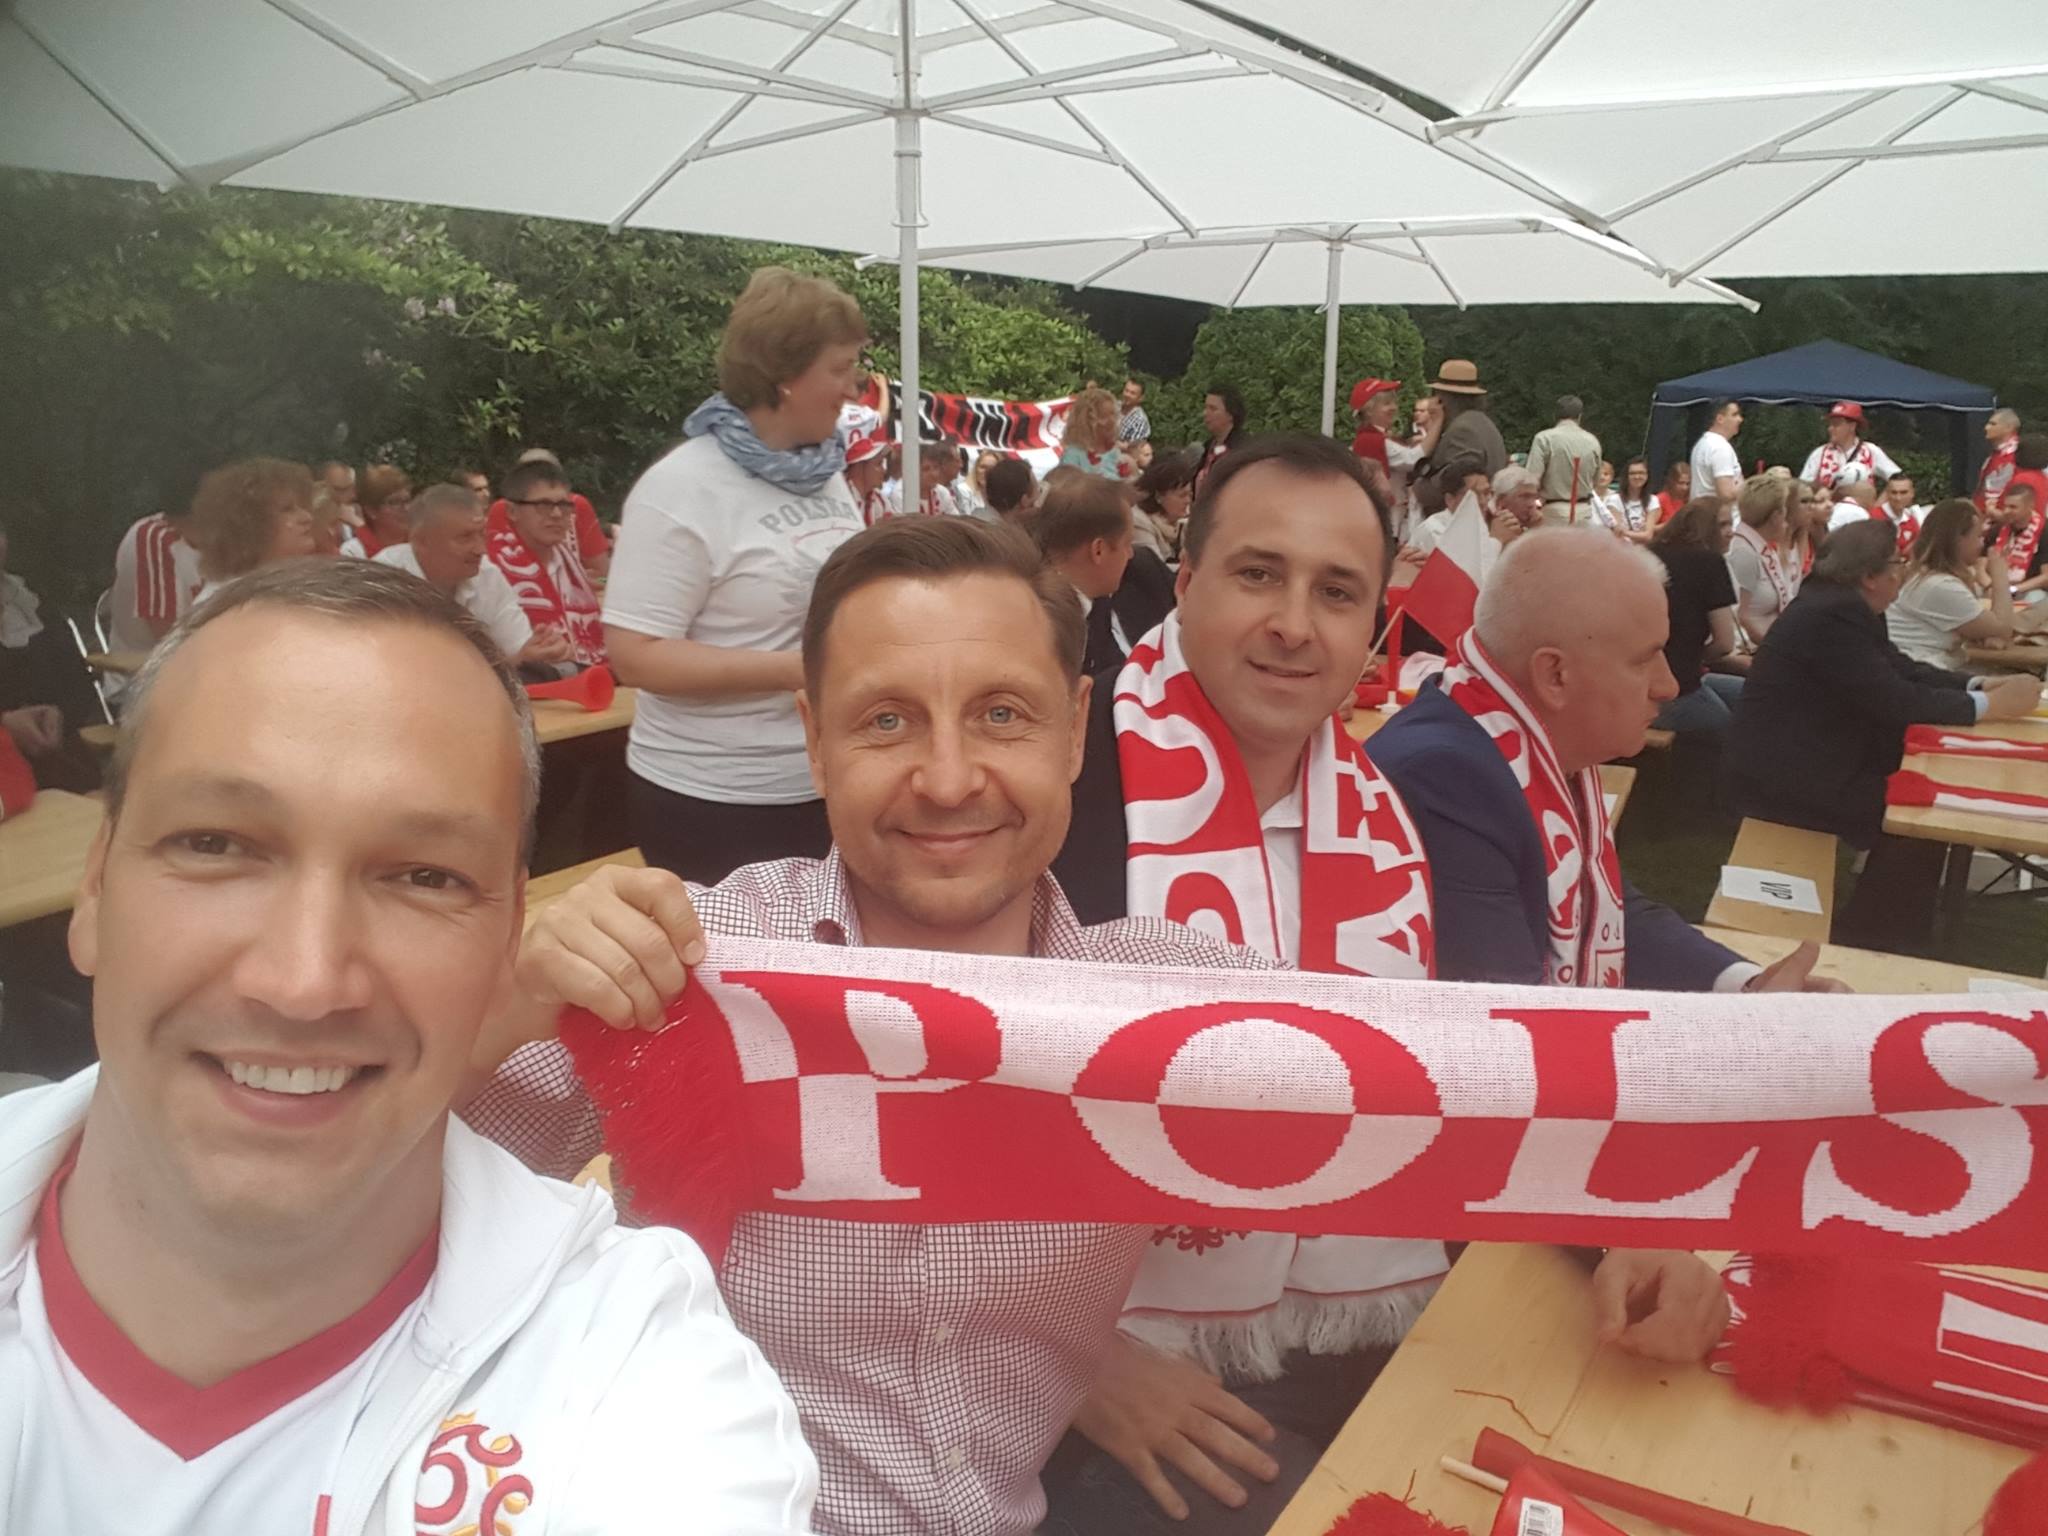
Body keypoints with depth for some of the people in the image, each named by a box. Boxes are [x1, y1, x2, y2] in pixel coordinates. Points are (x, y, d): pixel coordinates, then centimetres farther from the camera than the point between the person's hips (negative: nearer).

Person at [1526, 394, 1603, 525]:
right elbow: (1596, 481, 11)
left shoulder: (1544, 438, -10)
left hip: (1554, 510, -4)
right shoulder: (1592, 441, 3)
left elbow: (1533, 478, -13)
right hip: (1584, 510, 4)